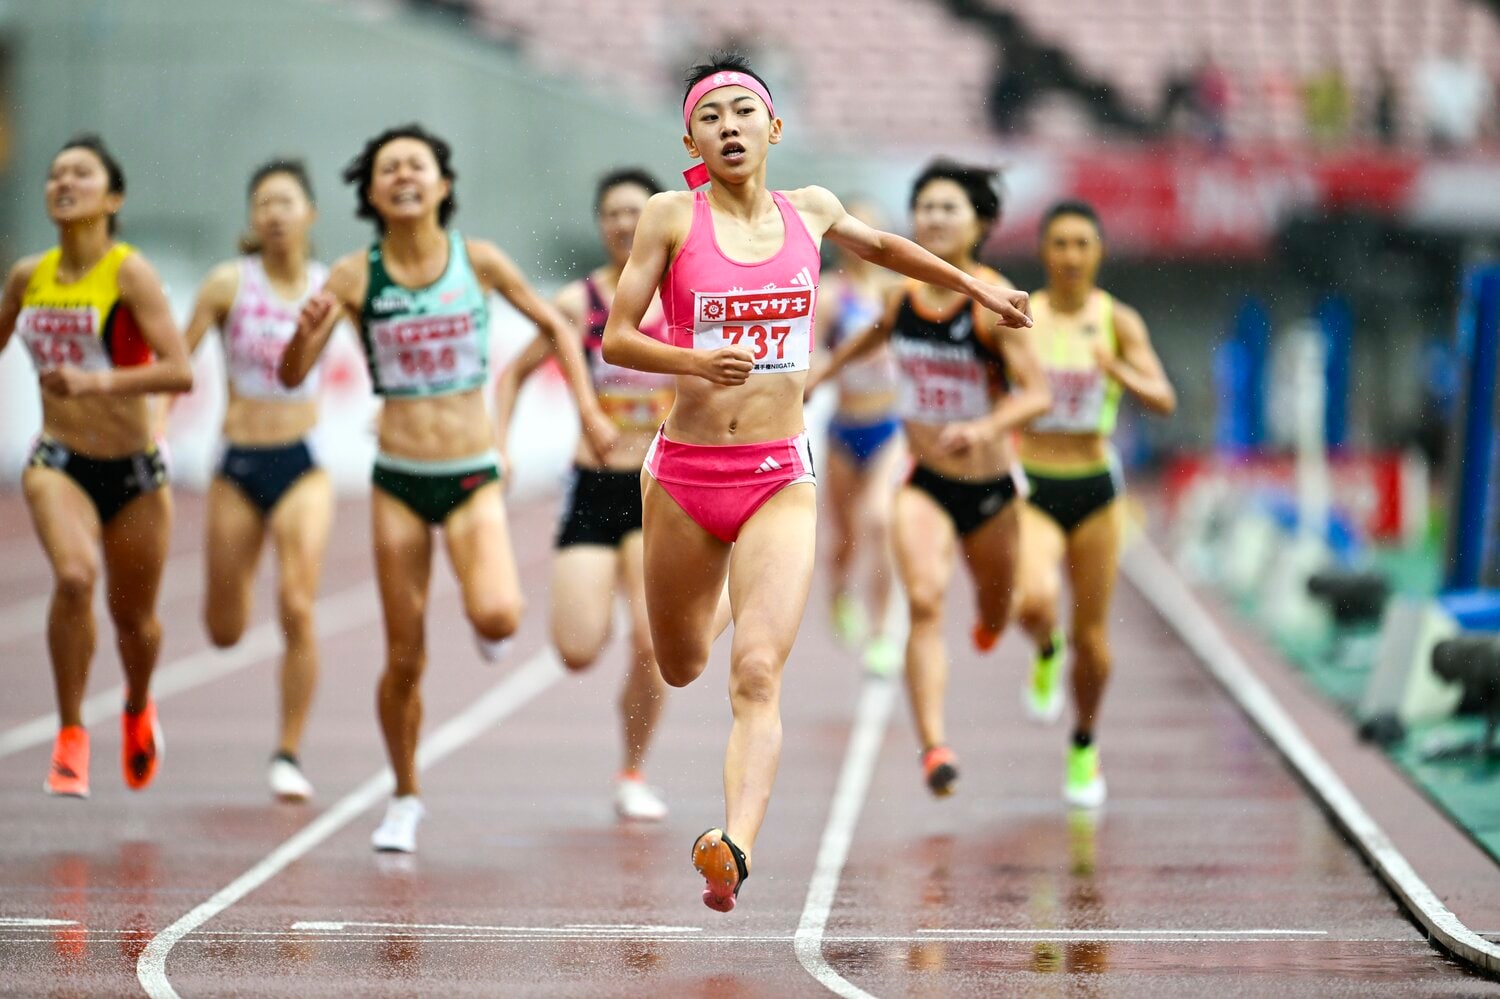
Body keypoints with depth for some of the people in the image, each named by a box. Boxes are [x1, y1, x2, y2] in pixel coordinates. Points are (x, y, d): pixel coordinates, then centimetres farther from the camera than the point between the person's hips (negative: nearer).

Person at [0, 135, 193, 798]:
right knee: (74, 575, -27)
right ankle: (70, 737, -14)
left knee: (133, 618, 12)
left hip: (136, 473, -1)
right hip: (58, 462, 1)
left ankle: (138, 708, 47)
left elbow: (180, 372, -24)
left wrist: (99, 381, -35)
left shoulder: (130, 273, -13)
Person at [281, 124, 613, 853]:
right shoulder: (355, 277, -5)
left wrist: (588, 410, 3)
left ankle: (487, 628, 13)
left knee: (496, 615, -26)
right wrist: (307, 330, -27)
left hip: (472, 477, -1)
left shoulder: (478, 261, -4)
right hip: (398, 482, 1)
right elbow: (292, 376, -6)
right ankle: (404, 799, 25)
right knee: (404, 660, 4)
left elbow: (554, 327, 11)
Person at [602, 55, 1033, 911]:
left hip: (780, 478, 0)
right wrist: (696, 361, -23)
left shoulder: (809, 211, 5)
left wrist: (974, 285, 36)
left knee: (757, 675, -19)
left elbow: (881, 245, 28)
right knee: (682, 668, 18)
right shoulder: (674, 217, -4)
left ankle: (735, 850, -34)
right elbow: (616, 337, -5)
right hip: (684, 473, 0)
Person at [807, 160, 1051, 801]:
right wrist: (824, 369, 30)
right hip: (924, 483, 1)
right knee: (925, 602, -22)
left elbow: (1037, 393, -21)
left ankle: (989, 624, 59)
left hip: (991, 487, -1)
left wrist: (986, 428, -37)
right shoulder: (903, 295, -4)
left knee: (994, 620, 19)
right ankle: (934, 748, -28)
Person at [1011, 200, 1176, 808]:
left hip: (1094, 489, 1)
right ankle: (1046, 654, 9)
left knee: (1092, 638, 5)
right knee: (1035, 603, -28)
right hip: (1033, 489, -1)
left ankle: (1085, 745, 32)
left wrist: (1121, 374, -30)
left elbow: (1164, 401, -12)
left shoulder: (1119, 322, -3)